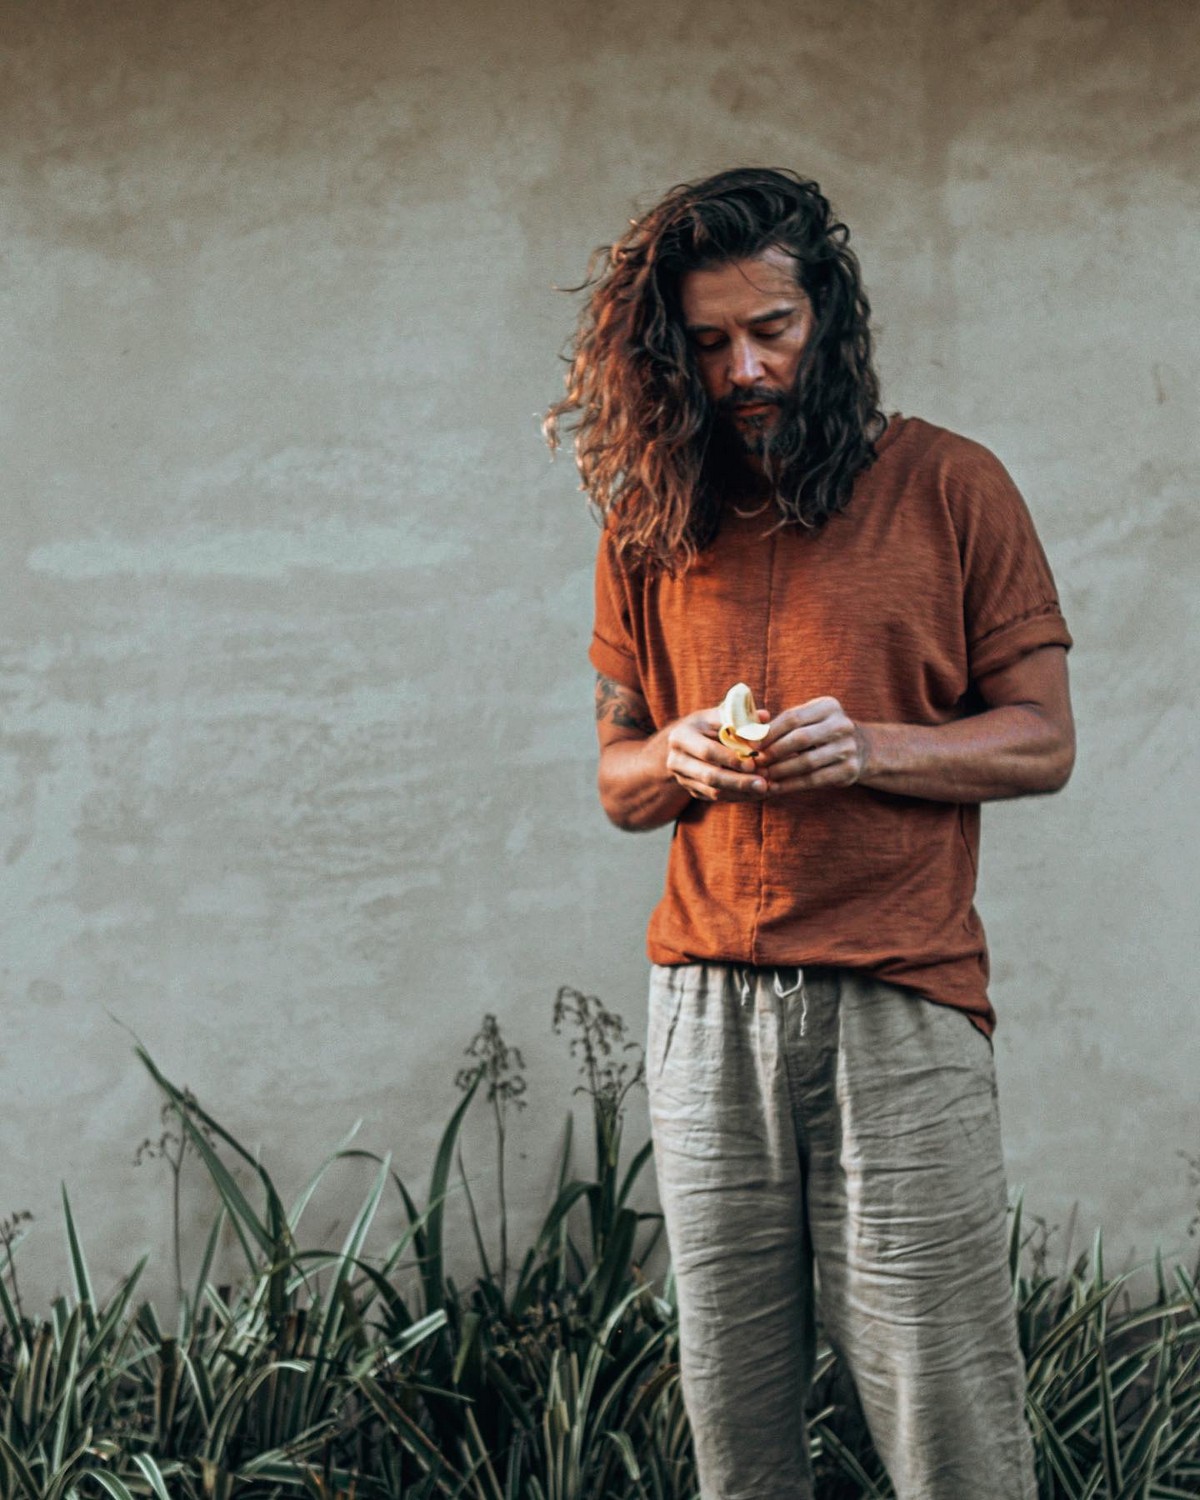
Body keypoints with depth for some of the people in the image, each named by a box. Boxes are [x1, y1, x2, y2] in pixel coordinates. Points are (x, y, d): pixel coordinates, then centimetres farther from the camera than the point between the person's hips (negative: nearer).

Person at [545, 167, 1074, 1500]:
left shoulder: (949, 488, 3)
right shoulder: (651, 527, 12)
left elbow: (1040, 740, 3)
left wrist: (867, 748, -14)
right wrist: (678, 760, -6)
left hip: (902, 1003, -3)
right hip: (707, 1011, 3)